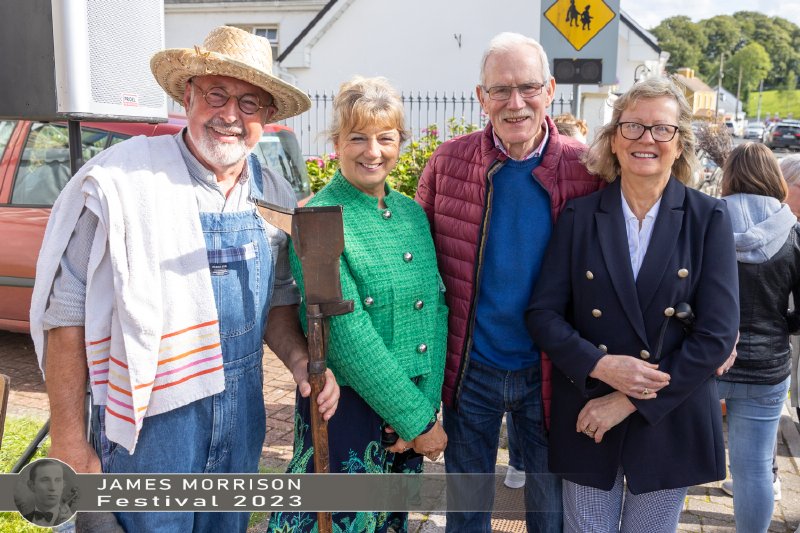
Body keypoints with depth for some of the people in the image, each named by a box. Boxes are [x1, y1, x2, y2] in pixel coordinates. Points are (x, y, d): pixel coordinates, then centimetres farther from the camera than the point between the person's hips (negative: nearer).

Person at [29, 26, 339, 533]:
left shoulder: (276, 196, 3)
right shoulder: (120, 181, -14)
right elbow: (68, 311, -13)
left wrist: (299, 358, -5)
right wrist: (69, 443, -13)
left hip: (243, 413, 6)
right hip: (148, 419, -5)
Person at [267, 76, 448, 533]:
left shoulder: (413, 214, 6)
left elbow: (437, 310, 2)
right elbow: (347, 336, -19)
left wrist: (427, 405, -10)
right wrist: (417, 420, -17)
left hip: (416, 405, 6)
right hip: (347, 409, -6)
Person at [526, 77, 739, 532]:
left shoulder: (708, 218, -5)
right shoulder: (580, 216, -1)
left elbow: (718, 333, -10)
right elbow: (544, 312, -3)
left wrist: (629, 403, -14)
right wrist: (599, 365, -20)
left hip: (672, 423, 0)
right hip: (585, 419, 1)